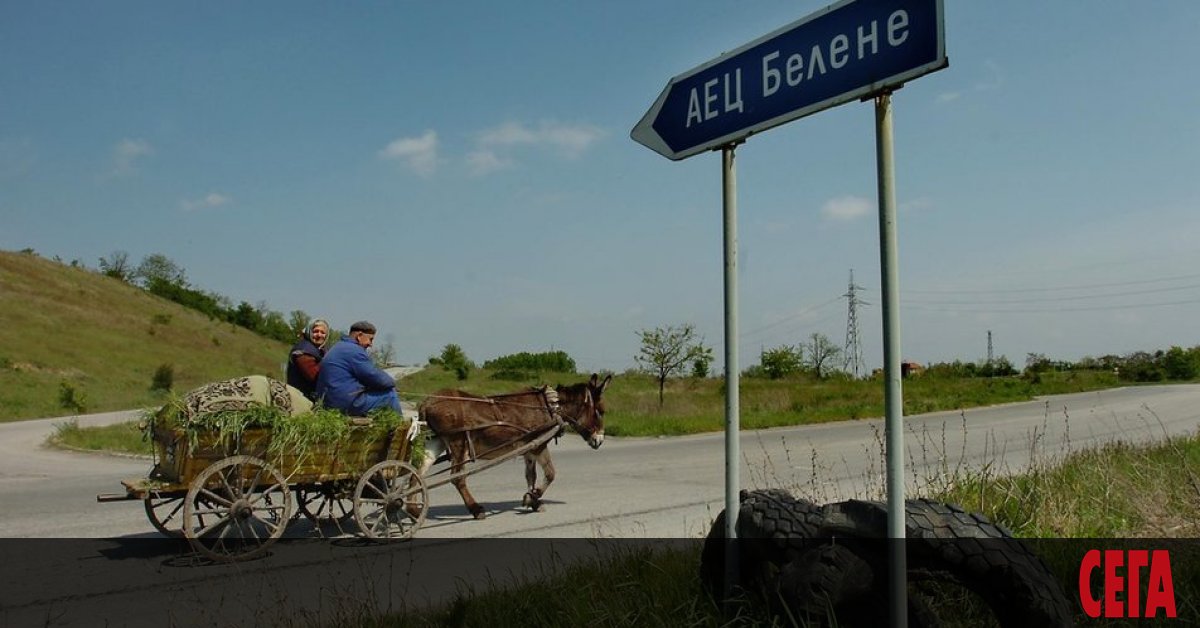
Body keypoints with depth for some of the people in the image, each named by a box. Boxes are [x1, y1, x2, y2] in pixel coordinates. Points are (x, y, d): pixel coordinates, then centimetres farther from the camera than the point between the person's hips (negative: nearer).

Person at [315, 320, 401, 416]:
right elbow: (376, 377, -15)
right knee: (390, 394, -5)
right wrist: (391, 382, 5)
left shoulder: (339, 347, 19)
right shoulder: (353, 350, -14)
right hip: (347, 404, -11)